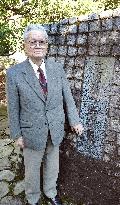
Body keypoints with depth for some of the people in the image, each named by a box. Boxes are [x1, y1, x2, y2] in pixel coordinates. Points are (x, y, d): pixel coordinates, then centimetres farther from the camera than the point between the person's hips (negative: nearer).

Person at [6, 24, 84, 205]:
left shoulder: (57, 68, -5)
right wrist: (17, 135, -6)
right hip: (32, 133, -2)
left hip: (55, 130, 3)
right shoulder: (14, 73, -14)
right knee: (32, 169, 17)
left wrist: (75, 121, 1)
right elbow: (13, 108, -9)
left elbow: (68, 97, 1)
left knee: (53, 166, 22)